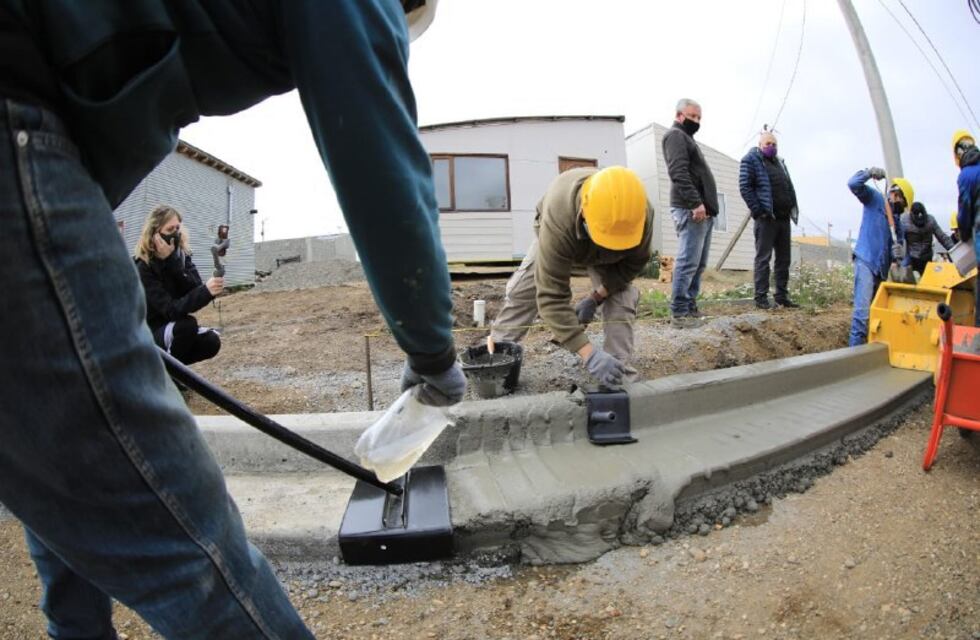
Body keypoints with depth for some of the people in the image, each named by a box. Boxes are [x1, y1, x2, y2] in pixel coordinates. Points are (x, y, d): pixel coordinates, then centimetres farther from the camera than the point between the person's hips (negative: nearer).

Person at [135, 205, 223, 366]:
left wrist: (173, 260, -26)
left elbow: (194, 290, -15)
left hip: (173, 328, 5)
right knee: (187, 324, -33)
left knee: (211, 341, -20)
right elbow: (170, 309, -31)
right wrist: (206, 292, -47)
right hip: (147, 334, -5)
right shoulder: (142, 268, -21)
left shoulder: (182, 255, -2)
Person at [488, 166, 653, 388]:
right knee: (521, 292, -5)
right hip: (557, 239, -2)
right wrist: (589, 354, -54)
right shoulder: (559, 219, -51)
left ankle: (619, 367, -11)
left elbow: (635, 261, -17)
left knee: (622, 296, -16)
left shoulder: (641, 213, -40)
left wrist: (596, 298, -23)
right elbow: (552, 297, -49)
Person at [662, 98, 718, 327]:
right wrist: (696, 202, -23)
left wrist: (704, 205, 17)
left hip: (703, 211, 10)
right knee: (688, 263, -13)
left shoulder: (687, 138, 30)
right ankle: (679, 312, -13)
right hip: (690, 210, -10)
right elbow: (679, 173, -16)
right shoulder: (675, 135, -1)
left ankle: (690, 308, 11)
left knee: (698, 264, 8)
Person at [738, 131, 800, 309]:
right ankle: (761, 297, -5)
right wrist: (757, 211, -18)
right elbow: (744, 186, -12)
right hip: (766, 218, -8)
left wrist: (793, 208, 12)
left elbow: (789, 187, 25)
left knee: (784, 259, 9)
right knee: (763, 258, -7)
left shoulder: (779, 162, 23)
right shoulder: (751, 160, -1)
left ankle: (782, 296, 15)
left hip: (783, 217, 8)